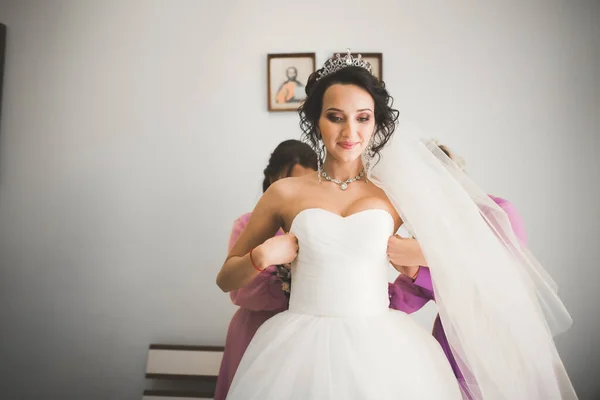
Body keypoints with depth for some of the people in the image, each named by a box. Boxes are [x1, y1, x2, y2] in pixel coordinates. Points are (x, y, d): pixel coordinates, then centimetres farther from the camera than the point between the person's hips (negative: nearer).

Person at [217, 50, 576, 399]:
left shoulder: (395, 195, 2)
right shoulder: (286, 193, 1)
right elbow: (226, 280, 8)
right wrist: (263, 256, -12)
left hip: (380, 351, 1)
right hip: (302, 351, 0)